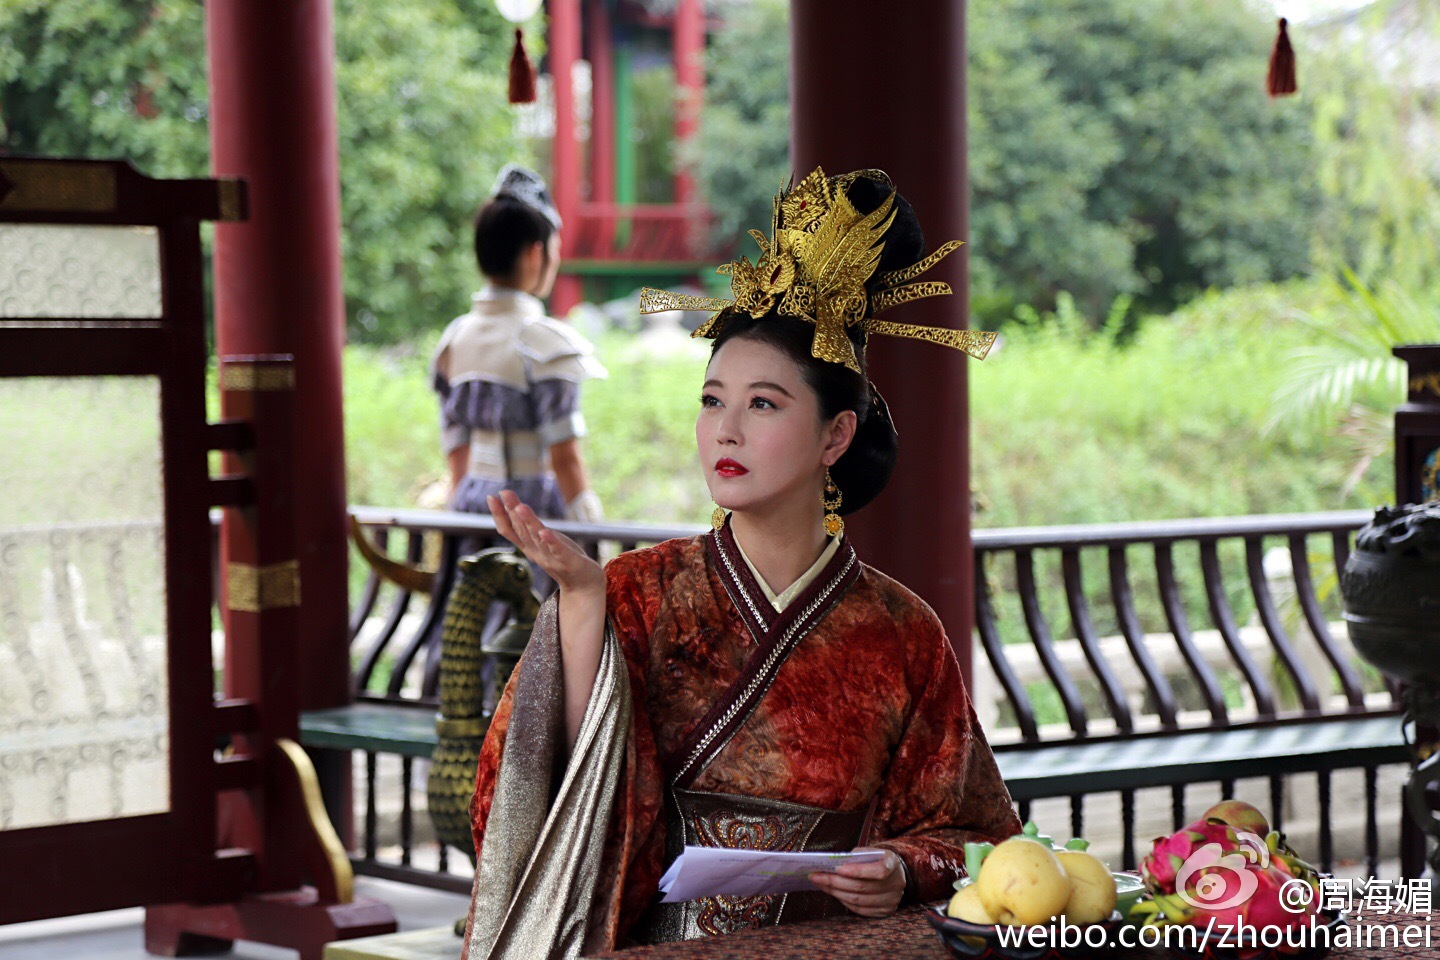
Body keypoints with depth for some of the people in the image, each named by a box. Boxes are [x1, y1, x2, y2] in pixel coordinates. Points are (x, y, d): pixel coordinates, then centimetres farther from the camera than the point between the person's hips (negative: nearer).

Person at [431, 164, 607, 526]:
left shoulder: (454, 339, 10)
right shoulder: (545, 343, -10)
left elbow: (457, 455, 14)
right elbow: (564, 459, -10)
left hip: (472, 504, 7)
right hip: (534, 510, -7)